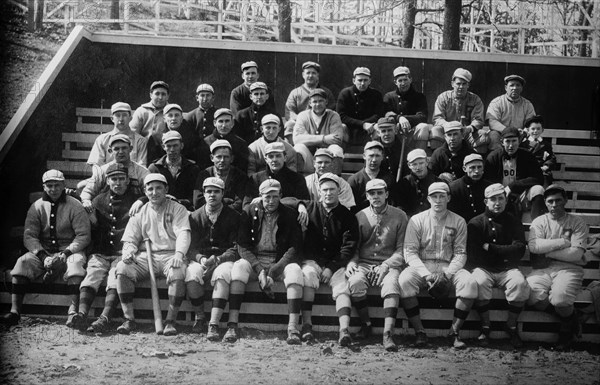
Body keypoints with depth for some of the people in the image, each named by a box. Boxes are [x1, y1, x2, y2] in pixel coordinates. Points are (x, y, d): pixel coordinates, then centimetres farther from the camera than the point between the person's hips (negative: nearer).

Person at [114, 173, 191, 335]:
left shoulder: (177, 209, 8)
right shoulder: (140, 212, 17)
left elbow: (183, 234, -6)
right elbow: (130, 239, 13)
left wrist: (179, 254, -25)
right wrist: (128, 251, -12)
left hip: (170, 255, -3)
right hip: (145, 257, 3)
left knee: (177, 272, -37)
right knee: (122, 268, -25)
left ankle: (170, 321, -24)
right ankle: (129, 319, -19)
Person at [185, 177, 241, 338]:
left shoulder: (233, 216, 4)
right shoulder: (195, 216, 10)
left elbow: (237, 248, -2)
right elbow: (191, 247, 5)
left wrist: (217, 259, -19)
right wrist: (201, 259, -17)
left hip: (224, 259, -2)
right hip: (200, 259, 2)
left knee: (222, 274, -37)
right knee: (191, 275, -32)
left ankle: (214, 325, -40)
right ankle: (199, 317, -9)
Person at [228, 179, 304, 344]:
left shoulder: (289, 215, 2)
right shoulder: (250, 212, 4)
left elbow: (294, 247, -6)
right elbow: (243, 246, -1)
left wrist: (273, 272, -18)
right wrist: (259, 271, -17)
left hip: (281, 261, 0)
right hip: (254, 260, 1)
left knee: (295, 270, -32)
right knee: (238, 267, -30)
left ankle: (293, 329, -37)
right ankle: (232, 327, -35)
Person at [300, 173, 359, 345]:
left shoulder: (347, 216, 5)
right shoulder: (311, 208, 9)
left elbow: (349, 247, -2)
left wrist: (332, 268, -13)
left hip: (336, 264, 0)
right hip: (312, 261, 0)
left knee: (342, 285, -29)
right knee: (308, 274, -34)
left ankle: (344, 330, -43)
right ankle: (306, 325, -39)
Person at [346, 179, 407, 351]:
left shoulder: (399, 216, 5)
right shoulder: (360, 217, 10)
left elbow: (402, 249, 2)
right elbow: (353, 247, 13)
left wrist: (386, 265, -13)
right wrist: (351, 262, -8)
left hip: (389, 264, -1)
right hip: (364, 264, 2)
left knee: (392, 284, -35)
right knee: (355, 282, -31)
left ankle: (388, 334, -39)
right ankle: (366, 324, -10)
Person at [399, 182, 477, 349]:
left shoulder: (458, 222, 8)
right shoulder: (417, 220, 5)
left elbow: (460, 253, 2)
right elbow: (410, 251, -3)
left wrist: (447, 274, -15)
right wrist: (425, 274, -17)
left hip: (448, 267, 1)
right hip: (421, 266, -1)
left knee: (470, 283, -29)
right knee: (404, 280, -32)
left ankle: (455, 331, -16)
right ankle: (419, 332, -22)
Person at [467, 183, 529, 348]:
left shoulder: (513, 222, 10)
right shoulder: (476, 223, 3)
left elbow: (519, 250, -4)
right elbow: (473, 255, -6)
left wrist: (489, 247, -8)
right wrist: (504, 253, -6)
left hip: (507, 269, 2)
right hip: (483, 268, -1)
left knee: (520, 284, -29)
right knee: (479, 283, -34)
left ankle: (511, 326, -8)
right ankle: (485, 327, -14)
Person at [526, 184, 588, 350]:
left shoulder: (577, 223, 4)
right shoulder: (539, 221, 9)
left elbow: (576, 254, -10)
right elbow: (533, 246, -10)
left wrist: (547, 252, -8)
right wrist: (563, 242, -12)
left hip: (569, 268, -2)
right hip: (543, 269, 2)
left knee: (559, 298, -33)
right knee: (532, 295, -29)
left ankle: (567, 326, 5)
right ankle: (568, 314, -1)